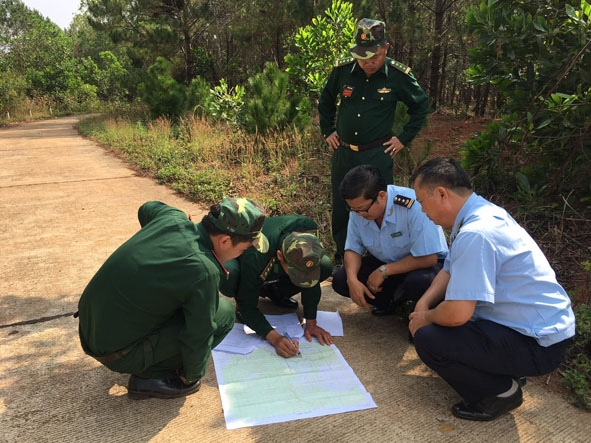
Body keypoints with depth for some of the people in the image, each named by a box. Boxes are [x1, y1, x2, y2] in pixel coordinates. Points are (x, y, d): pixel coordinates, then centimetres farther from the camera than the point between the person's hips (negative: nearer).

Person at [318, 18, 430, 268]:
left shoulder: (399, 76, -10)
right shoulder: (342, 71, -4)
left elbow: (421, 106, 6)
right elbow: (325, 101, 15)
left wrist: (404, 139, 1)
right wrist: (328, 131, 10)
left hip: (377, 155, -3)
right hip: (343, 153, 3)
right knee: (340, 210, 12)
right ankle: (341, 260, 29)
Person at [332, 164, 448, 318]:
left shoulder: (414, 206, -32)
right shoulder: (358, 210, -14)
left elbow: (428, 258, -27)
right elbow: (353, 249, -3)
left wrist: (384, 271, -25)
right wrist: (352, 280, -22)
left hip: (425, 263, -5)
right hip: (385, 263, 5)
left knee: (420, 282, -39)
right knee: (340, 280, -14)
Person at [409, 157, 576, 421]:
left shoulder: (475, 234, -30)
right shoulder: (480, 212, 2)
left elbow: (456, 315, -31)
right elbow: (449, 271, 13)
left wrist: (426, 317, -10)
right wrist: (423, 304, -2)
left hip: (538, 344, -10)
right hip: (536, 322, 10)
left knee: (428, 338, -20)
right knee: (437, 307, 16)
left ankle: (502, 391, 3)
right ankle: (506, 372, 19)